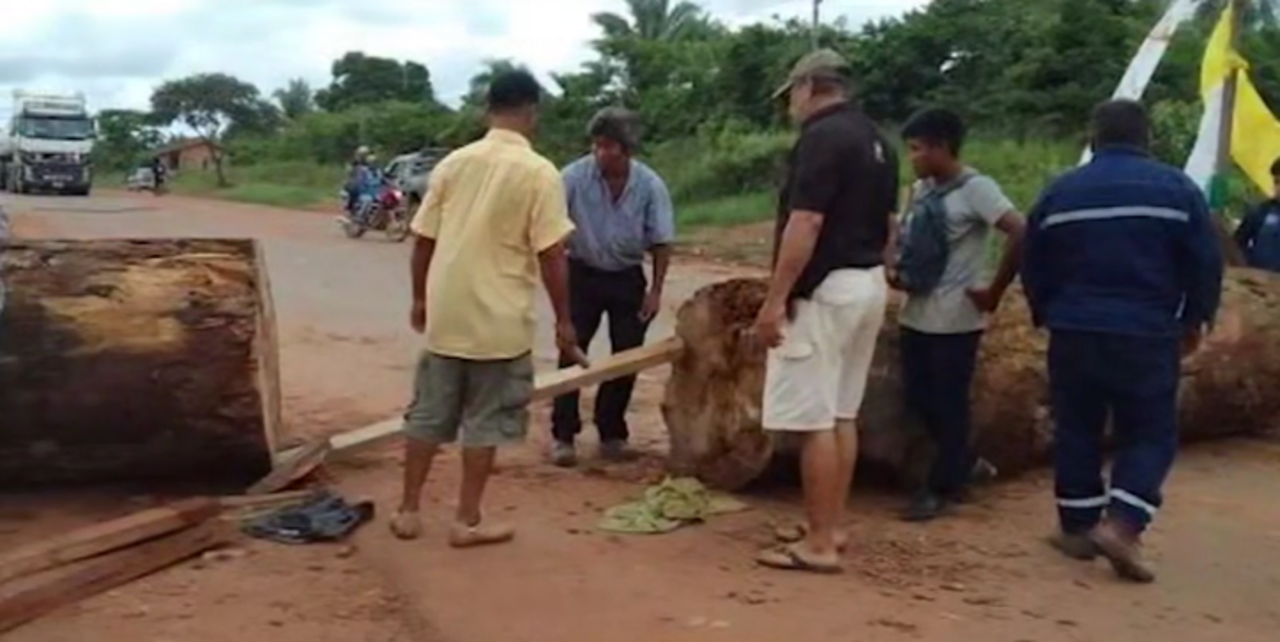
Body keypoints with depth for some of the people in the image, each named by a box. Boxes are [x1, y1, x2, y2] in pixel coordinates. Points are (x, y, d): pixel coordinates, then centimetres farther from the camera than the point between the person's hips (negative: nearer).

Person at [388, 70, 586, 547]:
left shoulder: (453, 163, 3)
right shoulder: (539, 173, -11)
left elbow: (423, 240, 7)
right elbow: (551, 255, -13)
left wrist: (420, 298, 19)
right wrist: (563, 319, -4)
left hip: (445, 313, 5)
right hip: (500, 319, -4)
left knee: (428, 413, 14)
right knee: (485, 421, 7)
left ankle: (408, 511, 23)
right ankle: (467, 521, 14)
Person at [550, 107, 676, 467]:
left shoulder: (650, 186, -13)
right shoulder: (574, 177, -18)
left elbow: (661, 242, -4)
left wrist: (655, 290, -6)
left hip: (627, 278, 2)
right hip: (583, 274, -2)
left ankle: (612, 434, 18)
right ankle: (563, 436, 3)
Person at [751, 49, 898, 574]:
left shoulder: (822, 137, -15)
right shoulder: (876, 140, 14)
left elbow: (806, 224, -22)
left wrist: (774, 301, -21)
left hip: (825, 289, -10)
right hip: (868, 284, 10)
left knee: (814, 420, -5)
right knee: (842, 416, 15)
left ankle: (818, 545, 0)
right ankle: (829, 528, 24)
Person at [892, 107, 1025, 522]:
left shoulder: (975, 189, -13)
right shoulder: (920, 190, 10)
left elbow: (1020, 234, -23)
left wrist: (994, 293, -19)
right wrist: (896, 271, 2)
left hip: (954, 321, -8)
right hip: (915, 316, 8)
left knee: (948, 405, 4)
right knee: (918, 399, 13)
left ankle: (941, 488, 17)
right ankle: (964, 463, 32)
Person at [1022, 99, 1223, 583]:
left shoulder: (1059, 192, 5)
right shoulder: (1176, 187, -2)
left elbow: (1033, 266, 11)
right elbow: (1206, 262, -2)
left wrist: (1048, 316, 25)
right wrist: (1195, 320, 10)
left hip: (1074, 330, 2)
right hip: (1147, 333, -2)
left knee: (1076, 429, 13)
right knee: (1150, 433, 7)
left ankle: (1078, 527, 18)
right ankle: (1121, 525, -7)